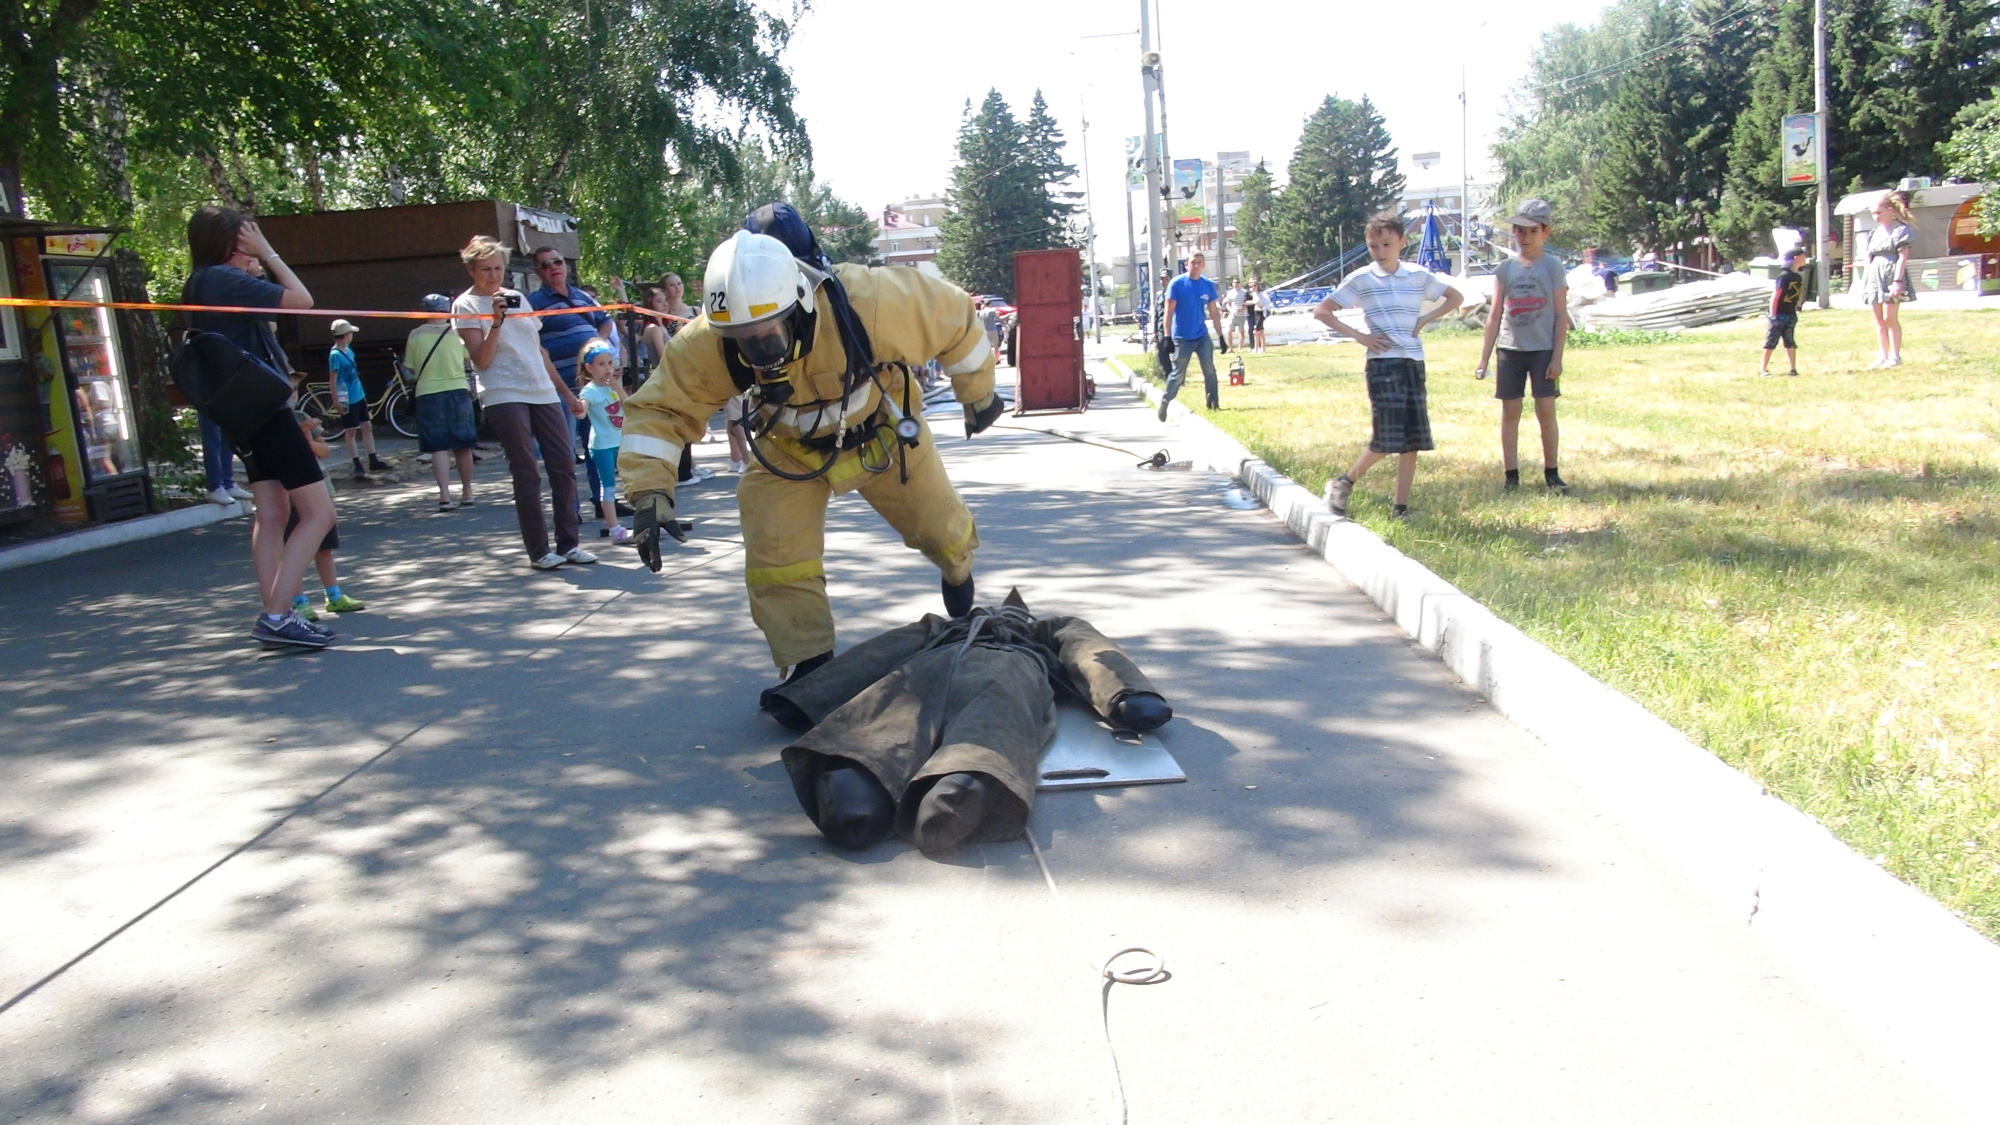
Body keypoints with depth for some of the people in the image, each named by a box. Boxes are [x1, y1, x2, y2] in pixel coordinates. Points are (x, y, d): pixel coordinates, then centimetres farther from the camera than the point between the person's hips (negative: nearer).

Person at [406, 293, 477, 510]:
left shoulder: (415, 335, -1)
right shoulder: (456, 331, 0)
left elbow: (410, 368, 5)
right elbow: (468, 359, 12)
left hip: (427, 394, -1)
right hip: (457, 390, 1)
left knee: (438, 448, -1)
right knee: (462, 446, 11)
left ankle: (445, 495, -13)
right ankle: (467, 492, 20)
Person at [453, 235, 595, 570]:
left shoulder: (517, 298, 18)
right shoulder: (466, 305, 2)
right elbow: (481, 360, -7)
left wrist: (568, 394, 20)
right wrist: (496, 321, -19)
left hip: (544, 393, 6)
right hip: (505, 397, -6)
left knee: (564, 468, 1)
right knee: (526, 475, -6)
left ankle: (568, 543, 8)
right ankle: (538, 551, 0)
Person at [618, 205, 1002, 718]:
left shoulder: (869, 301, -41)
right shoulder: (706, 345, -35)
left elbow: (955, 317, -24)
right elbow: (660, 409, -22)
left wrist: (978, 395, -8)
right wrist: (649, 490, -36)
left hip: (884, 432, 0)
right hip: (792, 450, 1)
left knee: (938, 524, 13)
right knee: (775, 555, -15)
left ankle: (958, 572, 50)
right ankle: (809, 669, 3)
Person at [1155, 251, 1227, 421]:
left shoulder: (1208, 285, 4)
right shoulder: (1177, 284, -8)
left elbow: (1214, 313, 10)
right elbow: (1169, 312, -9)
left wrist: (1221, 336, 8)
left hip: (1202, 337, 4)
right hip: (1182, 338, -4)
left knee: (1210, 371, 0)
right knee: (1178, 375, 1)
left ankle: (1214, 404, 8)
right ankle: (1164, 403, 15)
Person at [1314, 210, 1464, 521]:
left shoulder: (1418, 276, 8)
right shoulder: (1361, 279, -1)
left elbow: (1456, 297, 21)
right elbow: (1321, 312, -1)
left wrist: (1425, 319, 6)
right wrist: (1358, 335, -7)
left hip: (1414, 363, 4)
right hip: (1383, 363, -4)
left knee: (1413, 440, 2)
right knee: (1387, 440, -11)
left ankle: (1401, 507, 8)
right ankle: (1343, 483, 8)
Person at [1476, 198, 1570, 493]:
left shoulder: (1553, 267, 0)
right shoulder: (1506, 268, 6)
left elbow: (1561, 316, -1)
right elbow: (1495, 315, 6)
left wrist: (1557, 357, -8)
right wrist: (1484, 358, 2)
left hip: (1543, 350, -2)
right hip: (1510, 349, 2)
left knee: (1546, 410, -1)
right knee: (1510, 411, 3)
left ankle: (1551, 472, 10)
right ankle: (1511, 474, 9)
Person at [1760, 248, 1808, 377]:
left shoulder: (1799, 278, 8)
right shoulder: (1785, 276, -14)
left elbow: (1798, 296, 16)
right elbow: (1775, 296, -15)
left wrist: (1795, 311, 12)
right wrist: (1773, 315, -16)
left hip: (1791, 315, 7)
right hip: (1779, 315, -7)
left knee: (1790, 343, 8)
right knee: (1771, 342, -2)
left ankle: (1793, 369, 11)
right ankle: (1763, 369, 4)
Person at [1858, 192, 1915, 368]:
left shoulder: (1901, 230, -2)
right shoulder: (1874, 233, 17)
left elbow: (1903, 256, -10)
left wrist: (1897, 281, -18)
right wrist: (1864, 281, 13)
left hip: (1891, 275, -7)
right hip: (1874, 277, 7)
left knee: (1890, 318, -9)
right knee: (1879, 320, 7)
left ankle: (1895, 356, -5)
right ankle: (1882, 356, 10)